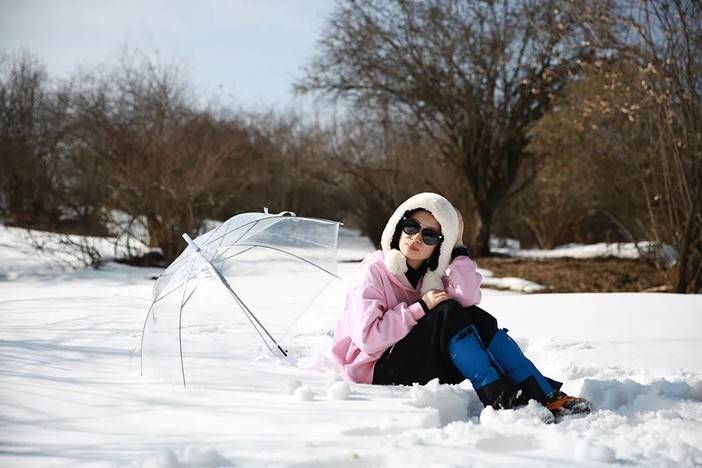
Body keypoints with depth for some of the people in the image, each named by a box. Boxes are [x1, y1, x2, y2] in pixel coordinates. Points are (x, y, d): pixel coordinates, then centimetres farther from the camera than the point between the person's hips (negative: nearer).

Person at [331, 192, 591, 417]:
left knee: (478, 319, -14)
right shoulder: (375, 271, -10)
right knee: (448, 312, -25)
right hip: (377, 369, -6)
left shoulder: (433, 274, 8)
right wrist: (422, 307, -20)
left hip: (426, 365, 6)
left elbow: (469, 300, -14)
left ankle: (544, 395, -22)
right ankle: (498, 398, -34)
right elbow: (367, 338, -22)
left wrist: (458, 247, -10)